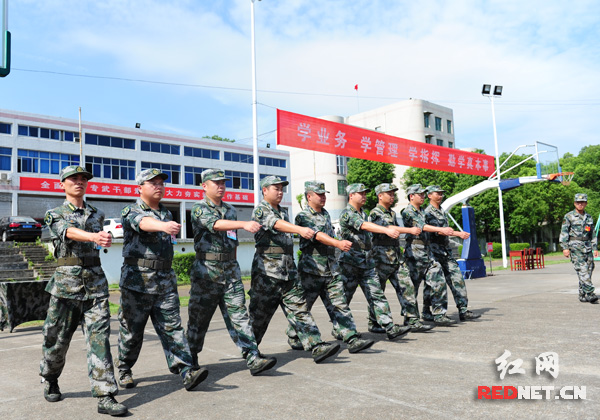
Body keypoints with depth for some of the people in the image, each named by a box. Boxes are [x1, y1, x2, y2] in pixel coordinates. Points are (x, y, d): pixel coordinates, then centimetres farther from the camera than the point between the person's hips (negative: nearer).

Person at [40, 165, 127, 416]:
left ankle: (105, 397, -7)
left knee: (99, 337, -7)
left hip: (96, 283, 2)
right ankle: (50, 380, 38)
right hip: (66, 283, -1)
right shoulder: (55, 215, 2)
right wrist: (94, 237, -39)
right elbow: (69, 232, -20)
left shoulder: (97, 215, 13)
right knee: (57, 339, 10)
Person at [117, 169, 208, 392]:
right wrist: (163, 225, -50)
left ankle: (187, 372, -6)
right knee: (132, 329, 8)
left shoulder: (167, 213, 15)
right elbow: (142, 223, -30)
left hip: (165, 281, 4)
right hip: (137, 281, -4)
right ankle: (125, 370, 28)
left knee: (172, 327, -1)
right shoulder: (131, 212, -5)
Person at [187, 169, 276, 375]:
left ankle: (253, 359, -5)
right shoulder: (199, 209, -6)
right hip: (207, 272, -4)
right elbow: (216, 224, -27)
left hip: (231, 271, 5)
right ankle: (190, 359, 26)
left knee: (239, 315, -1)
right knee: (199, 319, 7)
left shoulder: (231, 210, 13)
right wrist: (244, 224, -41)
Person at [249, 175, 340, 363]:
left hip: (289, 272, 7)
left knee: (300, 309, -1)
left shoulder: (283, 212, 18)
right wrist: (300, 229, -45)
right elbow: (276, 224, -28)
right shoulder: (260, 211, -7)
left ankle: (317, 347, -5)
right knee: (259, 315, 4)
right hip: (267, 272, -6)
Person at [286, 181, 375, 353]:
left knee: (340, 305, -1)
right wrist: (338, 243, -39)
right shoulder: (303, 216, -8)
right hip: (311, 270, -6)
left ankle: (352, 340, -4)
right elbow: (317, 235, -25)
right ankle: (294, 336, 26)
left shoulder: (325, 214, 16)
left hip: (331, 269, 6)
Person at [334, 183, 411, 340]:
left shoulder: (363, 214, 17)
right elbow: (364, 226, -28)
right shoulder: (346, 213, -11)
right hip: (350, 262, -7)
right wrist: (386, 230, -40)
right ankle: (338, 329, 19)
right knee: (344, 298, 4)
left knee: (377, 295, -1)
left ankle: (390, 328, -4)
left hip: (367, 262, 7)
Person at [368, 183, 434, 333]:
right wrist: (410, 230, -33)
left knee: (407, 287, 0)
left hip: (397, 257, 8)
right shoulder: (375, 213, -9)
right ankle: (373, 324, 13)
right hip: (382, 257, -8)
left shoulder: (392, 213, 17)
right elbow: (388, 228, -25)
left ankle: (413, 323, 2)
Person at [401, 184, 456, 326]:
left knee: (437, 282, 1)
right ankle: (411, 318, 9)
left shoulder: (422, 212, 19)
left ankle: (439, 315, 6)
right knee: (412, 286, -1)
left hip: (427, 253, 8)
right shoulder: (408, 212, -8)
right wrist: (441, 230, -32)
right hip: (414, 254, -8)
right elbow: (422, 226, -21)